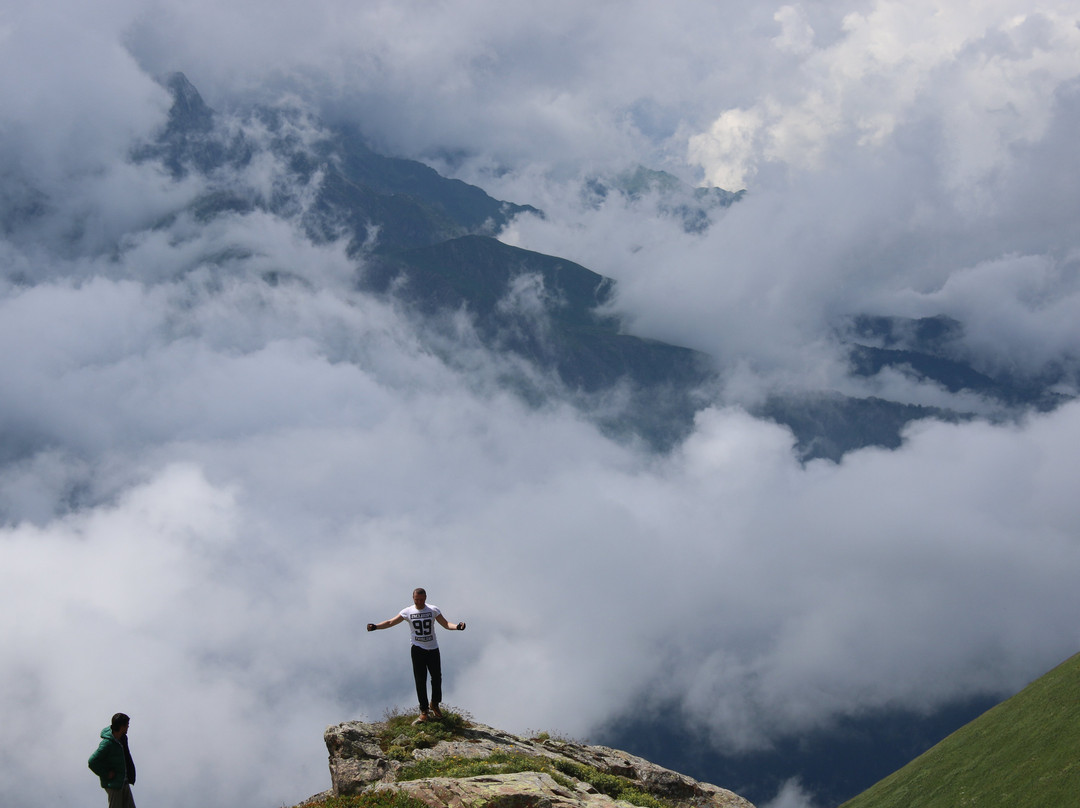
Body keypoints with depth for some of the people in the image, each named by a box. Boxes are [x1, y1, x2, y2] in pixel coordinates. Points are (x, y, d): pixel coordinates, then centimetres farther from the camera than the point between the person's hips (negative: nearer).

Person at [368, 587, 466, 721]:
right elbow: (391, 622, -3)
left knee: (437, 677, 3)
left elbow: (446, 624, -4)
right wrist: (375, 626, -18)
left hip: (433, 649, 1)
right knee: (420, 680, -1)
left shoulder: (433, 610, -1)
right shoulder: (408, 612, -1)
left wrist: (457, 627, -24)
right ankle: (424, 710, 8)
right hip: (417, 649, -1)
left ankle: (434, 704, 27)